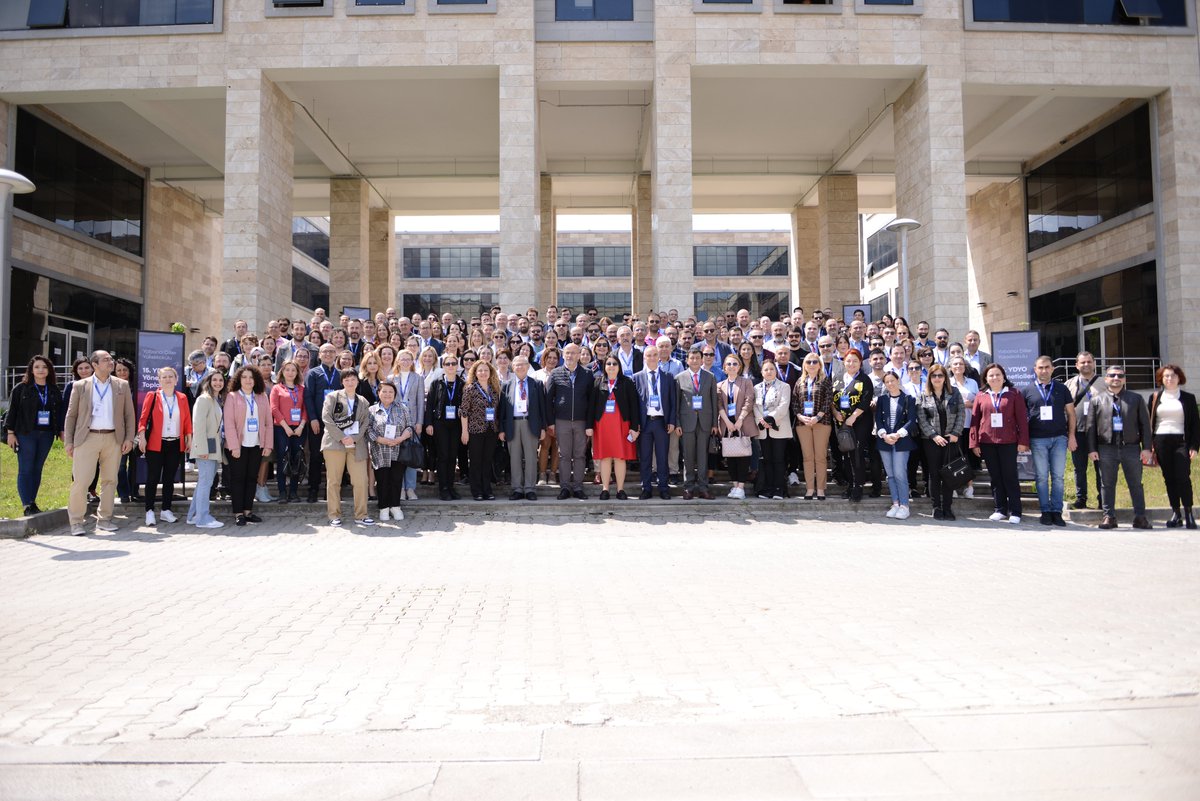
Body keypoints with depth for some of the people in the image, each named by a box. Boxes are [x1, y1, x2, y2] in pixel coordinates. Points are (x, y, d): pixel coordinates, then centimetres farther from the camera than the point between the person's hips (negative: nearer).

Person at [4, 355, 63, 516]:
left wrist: (61, 431, 8)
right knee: (25, 470, -3)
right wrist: (10, 432, -7)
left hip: (46, 435, 4)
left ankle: (32, 503, 15)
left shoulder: (54, 390, 9)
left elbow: (59, 412, 12)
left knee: (37, 469, 8)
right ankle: (27, 506, -3)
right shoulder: (21, 388, -1)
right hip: (26, 434, -3)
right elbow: (12, 411, -2)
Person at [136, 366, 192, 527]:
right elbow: (143, 418, -3)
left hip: (176, 445, 3)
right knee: (153, 478, -1)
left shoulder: (182, 398, 9)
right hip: (155, 444, -3)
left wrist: (189, 440, 5)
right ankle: (149, 511, 6)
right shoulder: (152, 396, 0)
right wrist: (142, 437, -13)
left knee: (169, 478, 9)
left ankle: (166, 510, 17)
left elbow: (187, 421, 9)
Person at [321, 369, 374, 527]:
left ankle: (361, 515, 6)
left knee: (361, 480, -3)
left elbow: (366, 423, 9)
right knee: (333, 481, 1)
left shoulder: (363, 402, 18)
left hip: (357, 445, 3)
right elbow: (326, 417, -5)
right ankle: (334, 515, 8)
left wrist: (354, 438, -9)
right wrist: (341, 437, -12)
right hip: (335, 443, -3)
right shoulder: (332, 397, 7)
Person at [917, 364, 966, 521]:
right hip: (931, 440, -1)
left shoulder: (954, 393, 6)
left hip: (951, 439, 1)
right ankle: (936, 507, 10)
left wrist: (956, 433, -8)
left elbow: (961, 413, 2)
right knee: (934, 474, 3)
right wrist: (934, 435, -11)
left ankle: (947, 507, 9)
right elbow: (922, 419, -2)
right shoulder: (923, 396, 3)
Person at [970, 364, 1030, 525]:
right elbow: (975, 421, 7)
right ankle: (1000, 509, 18)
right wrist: (974, 443, 2)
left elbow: (1022, 419, -1)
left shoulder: (1014, 394, 2)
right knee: (995, 477, 9)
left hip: (1008, 442, -3)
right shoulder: (981, 397, 8)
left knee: (1010, 476, 0)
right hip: (987, 443, 3)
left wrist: (1023, 441, -7)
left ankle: (1015, 512, 7)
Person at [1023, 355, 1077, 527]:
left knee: (1058, 477, 2)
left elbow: (1071, 413, 9)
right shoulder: (1028, 391, 7)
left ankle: (1057, 512, 7)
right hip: (1038, 440, 0)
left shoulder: (1062, 389, 8)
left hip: (1059, 438, 0)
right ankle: (1046, 511, 9)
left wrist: (1071, 436, 1)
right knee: (1042, 477, 3)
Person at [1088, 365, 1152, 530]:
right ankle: (1109, 516, 10)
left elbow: (1145, 424, 6)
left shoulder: (1136, 399, 9)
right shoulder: (1097, 400, 7)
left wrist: (1146, 447, -1)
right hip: (1106, 449, 0)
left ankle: (1140, 517, 14)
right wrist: (1092, 449, -1)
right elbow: (1091, 426, 5)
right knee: (1107, 484, 3)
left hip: (1131, 448, 0)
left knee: (1136, 484, 6)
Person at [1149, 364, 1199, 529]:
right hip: (1161, 442, 2)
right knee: (1169, 479, 4)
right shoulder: (1155, 398, 11)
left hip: (1181, 441, -2)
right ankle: (1175, 514, 9)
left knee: (1183, 477, -12)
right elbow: (1149, 422, 11)